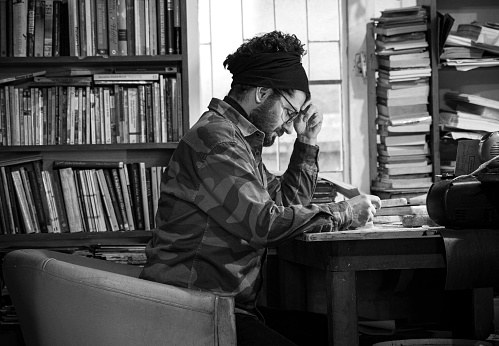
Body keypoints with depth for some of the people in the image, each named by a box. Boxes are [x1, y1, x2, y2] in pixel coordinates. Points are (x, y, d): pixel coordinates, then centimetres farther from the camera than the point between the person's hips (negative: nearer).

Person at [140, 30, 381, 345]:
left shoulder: (244, 141, 18)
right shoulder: (214, 137, -15)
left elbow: (286, 201, 24)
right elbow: (263, 222, -23)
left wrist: (307, 143, 14)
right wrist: (344, 214, -14)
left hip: (230, 304, 10)